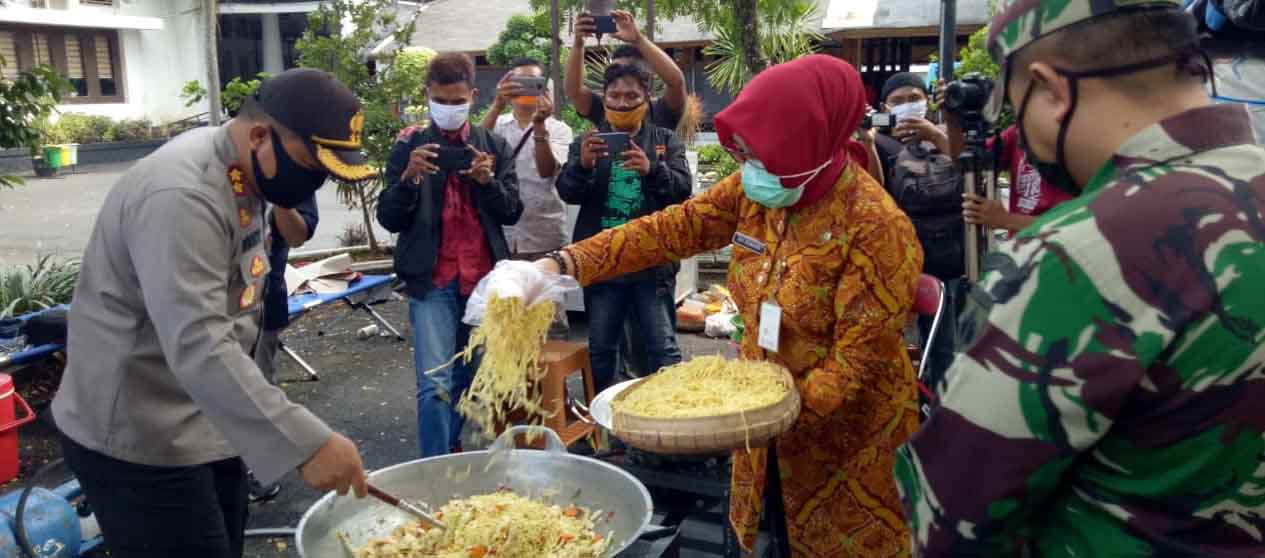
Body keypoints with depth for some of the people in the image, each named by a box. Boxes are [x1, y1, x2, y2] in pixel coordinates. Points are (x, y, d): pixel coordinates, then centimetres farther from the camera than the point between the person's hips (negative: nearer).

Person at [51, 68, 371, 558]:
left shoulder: (239, 172, 3)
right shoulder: (183, 195, -28)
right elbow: (197, 347, -38)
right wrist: (306, 443, -42)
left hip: (207, 424, 9)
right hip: (137, 440, -9)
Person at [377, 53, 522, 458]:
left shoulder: (494, 146, 7)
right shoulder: (410, 146, 2)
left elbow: (512, 212, 3)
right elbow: (388, 219, -2)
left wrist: (488, 180, -15)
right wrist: (410, 177, -19)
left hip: (483, 279, 3)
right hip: (432, 281, -2)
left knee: (468, 376, 13)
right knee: (435, 384, -10)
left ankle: (450, 448, 32)